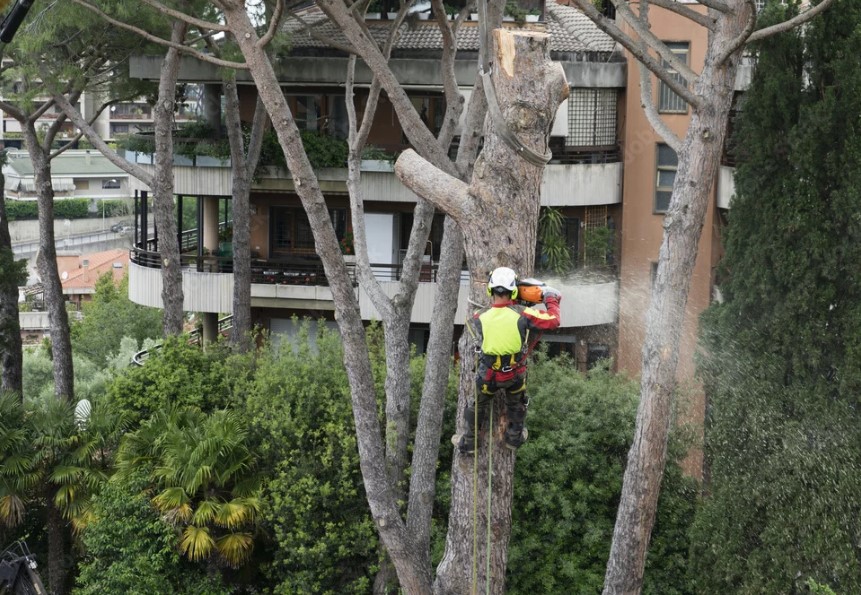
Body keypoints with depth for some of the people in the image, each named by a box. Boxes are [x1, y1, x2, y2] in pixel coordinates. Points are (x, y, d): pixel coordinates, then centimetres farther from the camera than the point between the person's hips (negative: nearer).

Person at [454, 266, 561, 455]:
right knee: (516, 405, 30)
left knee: (478, 406, 25)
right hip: (516, 374, 0)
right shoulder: (522, 314, -25)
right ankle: (514, 437, 47)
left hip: (488, 375, 0)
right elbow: (553, 321, -17)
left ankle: (468, 443, 39)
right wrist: (551, 299, 0)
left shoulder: (479, 318, -21)